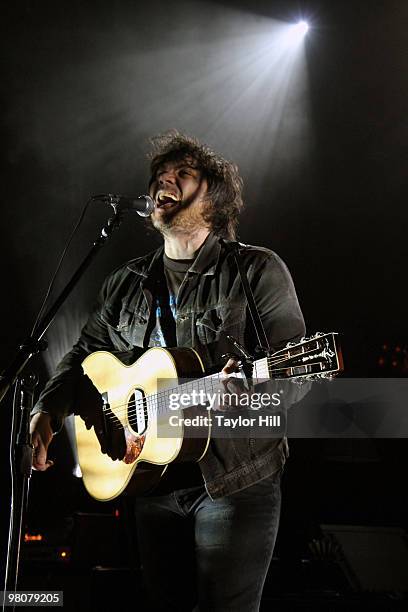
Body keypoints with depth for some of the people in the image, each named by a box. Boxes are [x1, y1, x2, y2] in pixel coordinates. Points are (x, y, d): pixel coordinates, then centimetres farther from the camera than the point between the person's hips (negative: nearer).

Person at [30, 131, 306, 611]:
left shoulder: (257, 270, -6)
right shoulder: (125, 284, 11)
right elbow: (85, 355, 18)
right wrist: (46, 412, 2)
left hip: (234, 480, -5)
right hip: (150, 478, 5)